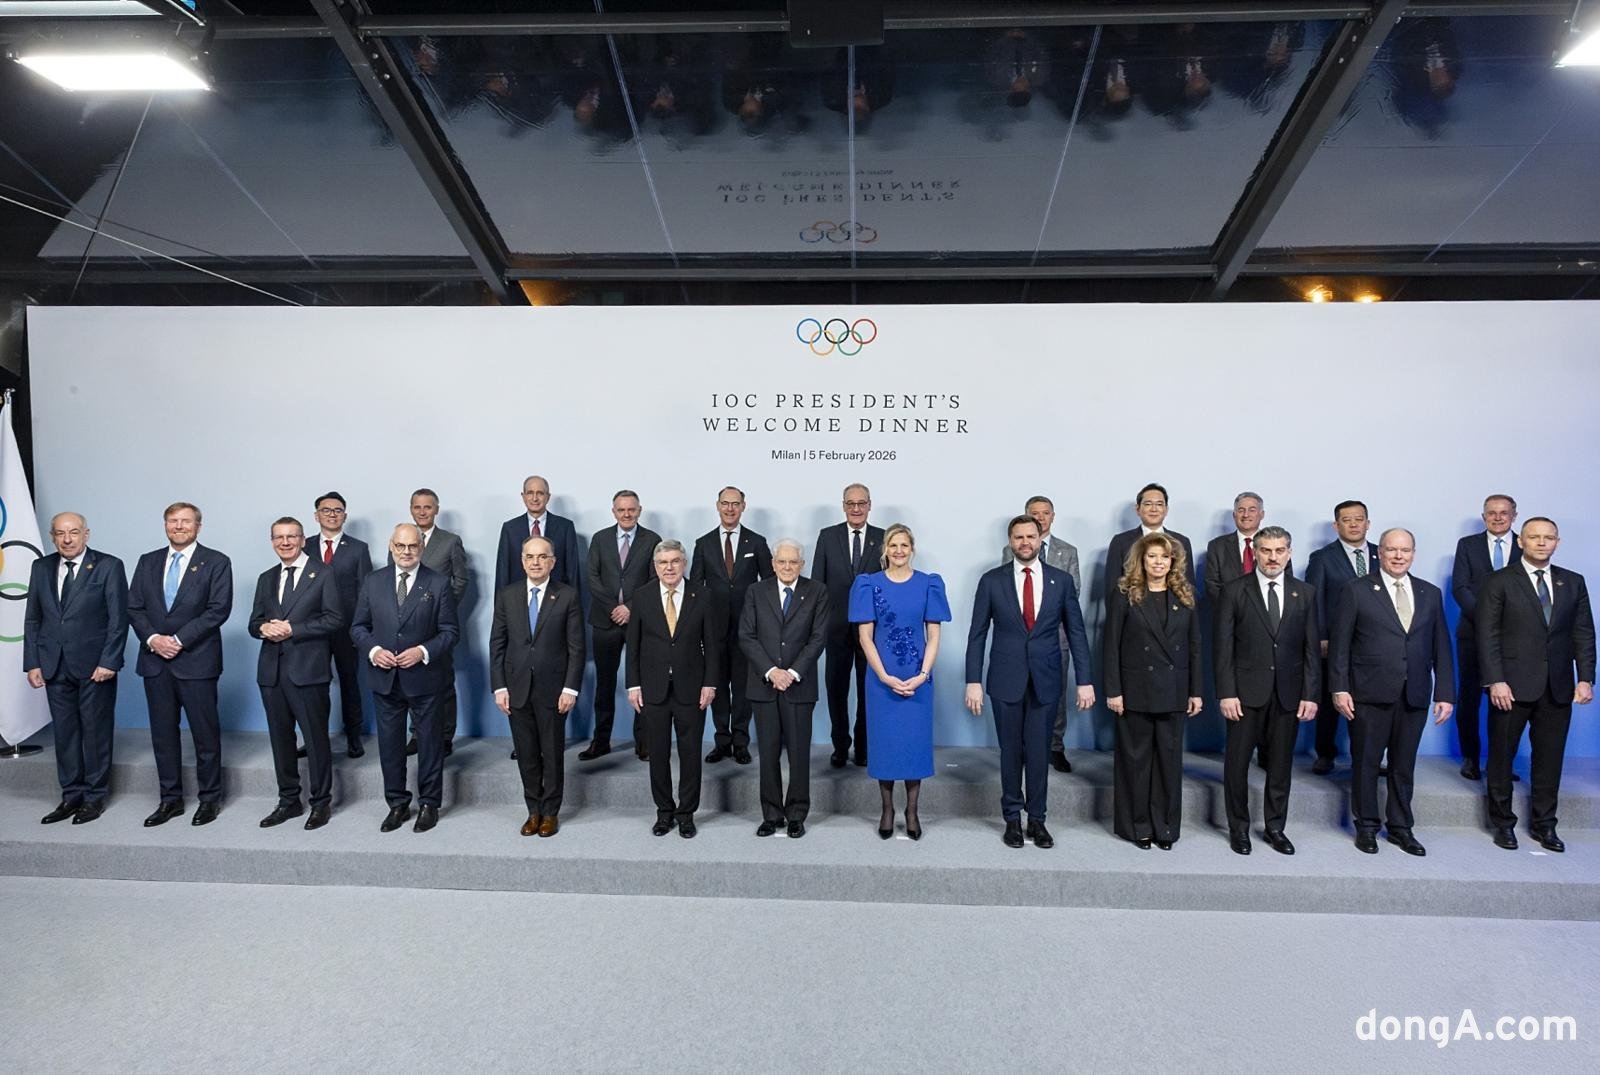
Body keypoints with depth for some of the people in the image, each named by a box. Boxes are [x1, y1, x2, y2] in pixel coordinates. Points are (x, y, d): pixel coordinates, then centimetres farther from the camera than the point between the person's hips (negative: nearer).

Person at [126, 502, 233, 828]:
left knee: (205, 733, 2)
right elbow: (134, 607, 9)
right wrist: (152, 639, -8)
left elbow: (219, 609, -10)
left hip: (196, 661, -4)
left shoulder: (216, 562, -2)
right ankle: (170, 799, 20)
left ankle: (209, 798, 14)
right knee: (163, 734, 10)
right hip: (155, 661, 5)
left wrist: (178, 640, -14)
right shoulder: (148, 562, 13)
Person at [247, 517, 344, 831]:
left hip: (308, 669, -6)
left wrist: (292, 629, -15)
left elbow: (334, 619, -9)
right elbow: (254, 622, 17)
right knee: (280, 738, 12)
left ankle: (320, 803, 10)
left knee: (316, 738, -1)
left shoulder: (323, 575, -1)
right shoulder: (266, 578, 17)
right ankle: (288, 801, 24)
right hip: (272, 670, 6)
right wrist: (264, 628, -7)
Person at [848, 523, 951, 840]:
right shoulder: (870, 584, 0)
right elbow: (865, 636, -3)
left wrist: (922, 675, -12)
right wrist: (885, 677, -13)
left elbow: (934, 635, 0)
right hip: (881, 678, 0)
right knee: (884, 741, 5)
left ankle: (912, 812, 19)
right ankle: (887, 810, 19)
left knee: (916, 740, 6)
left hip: (918, 679, 1)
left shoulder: (929, 584, 2)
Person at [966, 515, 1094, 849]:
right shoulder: (991, 581, 0)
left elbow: (1076, 632, 5)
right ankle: (1012, 818, 22)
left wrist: (1084, 681, 0)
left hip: (1046, 680, 1)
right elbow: (977, 634, 1)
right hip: (1006, 680, 0)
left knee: (1039, 752, 5)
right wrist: (973, 681, -5)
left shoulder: (1061, 580, 3)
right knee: (1011, 752, 8)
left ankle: (1037, 819, 20)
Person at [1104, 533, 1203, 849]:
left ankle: (1166, 827, 20)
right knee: (1136, 758, 6)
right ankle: (1137, 826, 18)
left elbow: (1194, 645, 8)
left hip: (1174, 691, 3)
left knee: (1170, 758, 8)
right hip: (1136, 689, -3)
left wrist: (1196, 690, 5)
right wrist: (1113, 690, -9)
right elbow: (1112, 644, -5)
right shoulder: (1124, 593, -3)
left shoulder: (1185, 595, 7)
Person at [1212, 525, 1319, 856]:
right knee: (1237, 761, 5)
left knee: (1280, 763, 11)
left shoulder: (1304, 593, 6)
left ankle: (1275, 827, 25)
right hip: (1246, 691, -2)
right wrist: (1226, 693, -10)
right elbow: (1222, 645, -5)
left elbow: (1312, 647, 6)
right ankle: (1239, 828, 19)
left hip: (1288, 693, 2)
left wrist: (1310, 694, -1)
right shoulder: (1233, 591, -2)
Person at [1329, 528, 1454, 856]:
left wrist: (1445, 693, 3)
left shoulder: (1430, 594, 10)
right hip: (1370, 695, -3)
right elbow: (1339, 643, -3)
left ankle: (1401, 828, 26)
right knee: (1366, 763, 6)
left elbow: (1441, 647, 9)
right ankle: (1366, 827, 19)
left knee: (1404, 766, 12)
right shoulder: (1356, 590, -1)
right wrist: (1339, 688, -9)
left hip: (1414, 696, 3)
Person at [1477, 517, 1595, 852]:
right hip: (1512, 686, -3)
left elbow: (1584, 634, 9)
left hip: (1558, 687, 3)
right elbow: (1488, 636, -6)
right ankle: (1503, 823, 19)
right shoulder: (1499, 582, -2)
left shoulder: (1574, 583, 10)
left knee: (1550, 758, 10)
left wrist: (1585, 678, -1)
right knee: (1502, 755, 6)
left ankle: (1544, 824, 24)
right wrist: (1496, 681, -13)